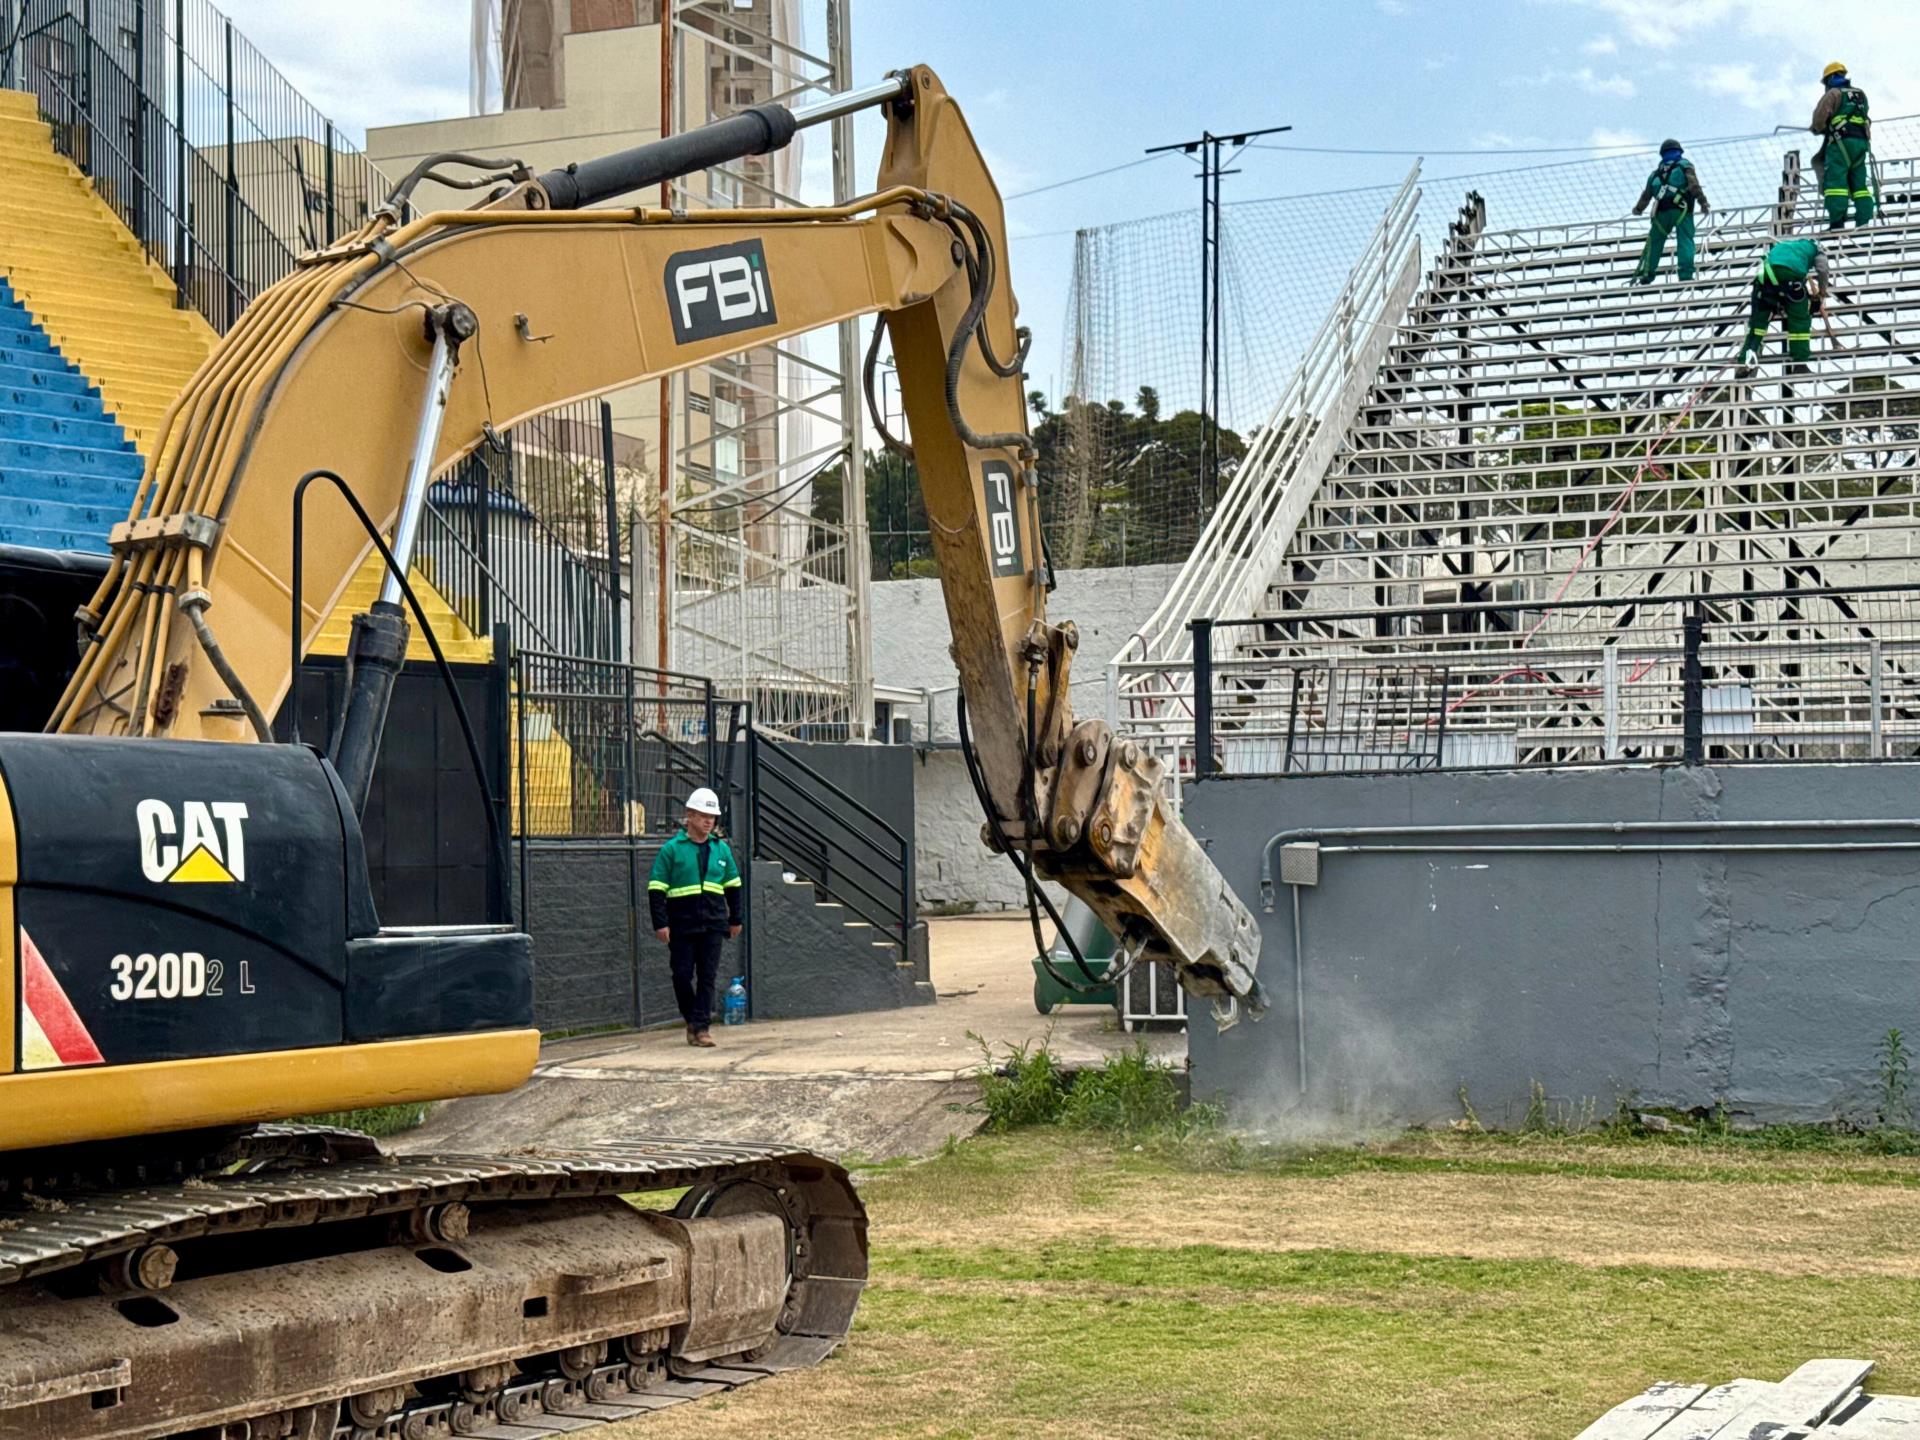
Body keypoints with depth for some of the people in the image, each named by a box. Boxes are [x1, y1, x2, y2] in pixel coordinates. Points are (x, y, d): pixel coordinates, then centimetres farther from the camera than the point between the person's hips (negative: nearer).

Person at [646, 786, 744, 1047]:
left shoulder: (721, 849, 11)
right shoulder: (672, 849, -3)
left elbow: (733, 886, 21)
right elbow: (656, 889, -4)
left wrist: (735, 919, 19)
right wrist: (660, 923, -10)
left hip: (713, 925, 3)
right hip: (682, 925, -3)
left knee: (708, 976, -1)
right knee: (682, 975, 0)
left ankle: (702, 1026, 0)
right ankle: (692, 1020, 19)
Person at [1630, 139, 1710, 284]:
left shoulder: (1656, 172, 25)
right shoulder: (1684, 165, 13)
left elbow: (1646, 194, 32)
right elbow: (1694, 185, -5)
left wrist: (1638, 209, 49)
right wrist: (1703, 203, -8)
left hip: (1661, 212, 4)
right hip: (1681, 209, -4)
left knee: (1654, 241, 16)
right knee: (1685, 241, -7)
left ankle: (1646, 274, 10)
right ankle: (1686, 275, -21)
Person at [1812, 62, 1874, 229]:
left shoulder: (1833, 93, -1)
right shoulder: (1860, 94, 21)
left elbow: (1819, 117, -8)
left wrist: (1817, 128, 15)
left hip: (1841, 141, -7)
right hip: (1861, 141, 7)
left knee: (1835, 182, -10)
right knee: (1859, 184, 7)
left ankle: (1837, 223, -20)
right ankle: (1864, 222, 0)